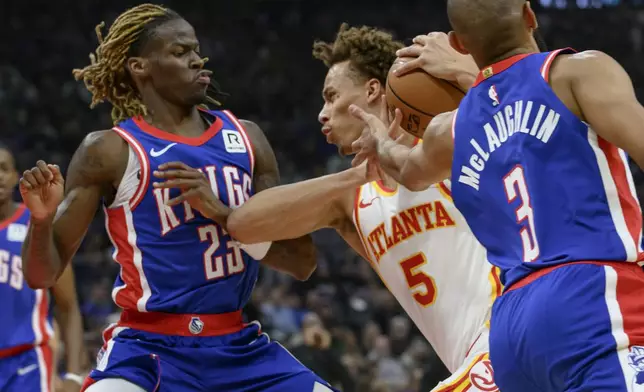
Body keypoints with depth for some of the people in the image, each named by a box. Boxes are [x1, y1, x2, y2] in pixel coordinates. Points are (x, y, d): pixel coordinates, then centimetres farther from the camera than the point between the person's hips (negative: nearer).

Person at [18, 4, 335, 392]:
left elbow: (302, 262, 3)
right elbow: (43, 274, -2)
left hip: (239, 347, 5)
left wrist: (221, 212, -11)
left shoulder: (245, 138, 7)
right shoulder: (112, 151, -5)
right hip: (148, 349, -5)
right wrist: (42, 220, -24)